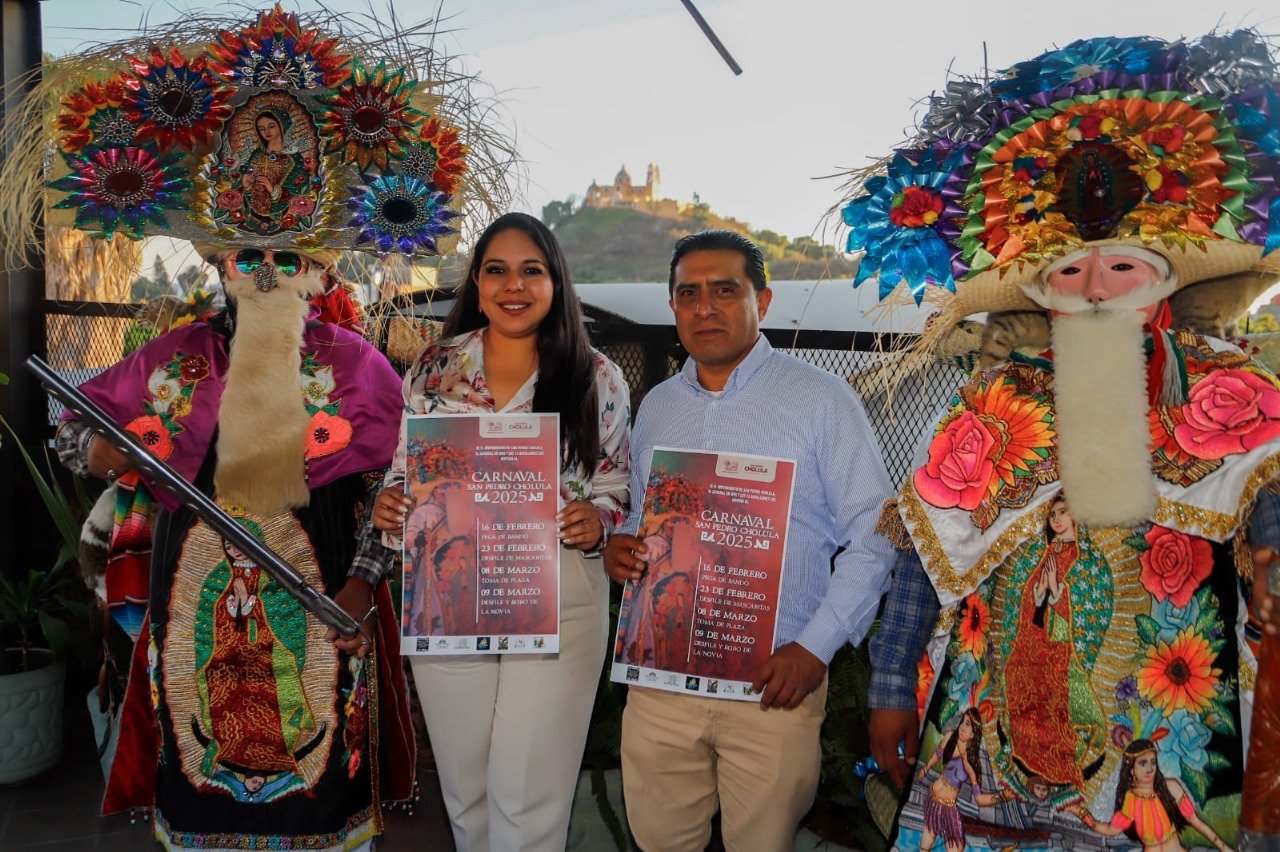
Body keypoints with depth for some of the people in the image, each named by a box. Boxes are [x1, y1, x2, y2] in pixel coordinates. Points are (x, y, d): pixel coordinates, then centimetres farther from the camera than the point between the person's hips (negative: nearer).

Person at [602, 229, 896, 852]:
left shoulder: (820, 399, -6)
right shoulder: (656, 405, 10)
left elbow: (873, 536, -6)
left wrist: (816, 646, -14)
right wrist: (620, 546, -3)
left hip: (773, 681, -4)